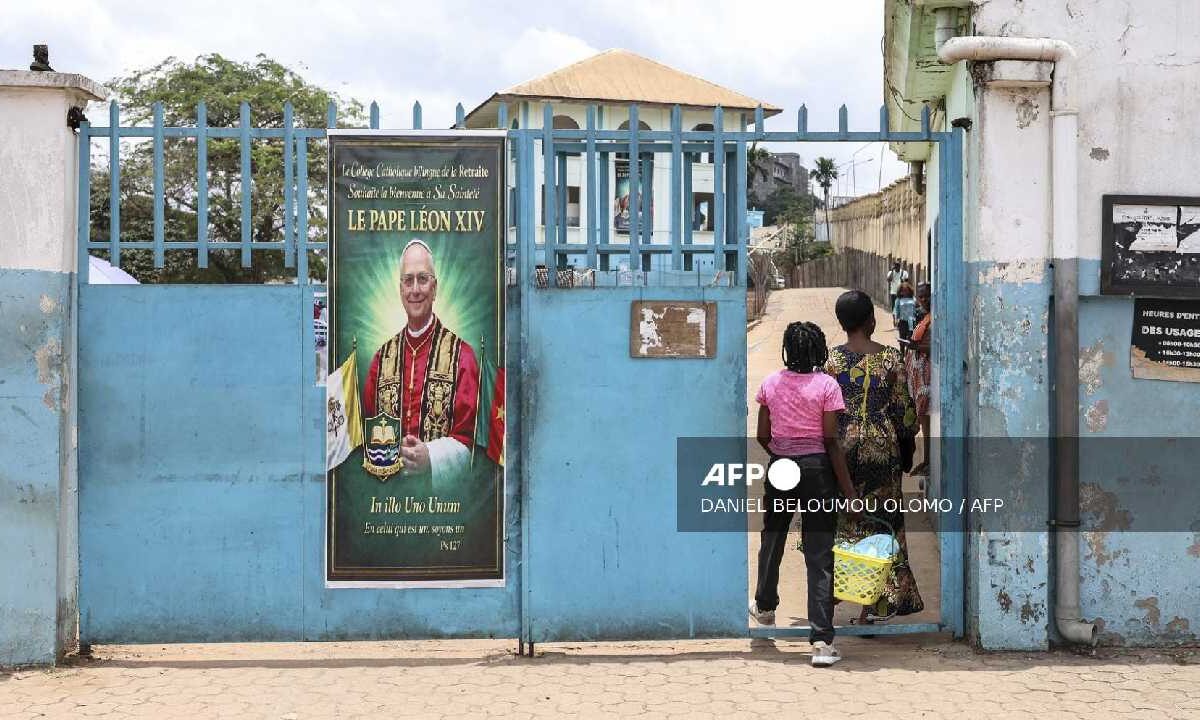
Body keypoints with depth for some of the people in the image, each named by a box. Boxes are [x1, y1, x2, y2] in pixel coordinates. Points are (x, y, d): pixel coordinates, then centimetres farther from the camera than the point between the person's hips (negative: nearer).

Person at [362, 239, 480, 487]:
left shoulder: (461, 355, 2)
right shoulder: (382, 357, 13)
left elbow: (467, 439, -1)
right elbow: (368, 428, 18)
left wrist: (431, 459, -16)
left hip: (441, 488, -3)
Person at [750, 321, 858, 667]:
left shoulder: (771, 383, 1)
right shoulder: (826, 385, -9)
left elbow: (762, 435, 5)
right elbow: (832, 441, -12)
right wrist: (848, 488, -8)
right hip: (817, 470, -3)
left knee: (772, 539, 25)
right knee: (819, 554, -2)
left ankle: (765, 606, 48)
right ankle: (821, 641, -6)